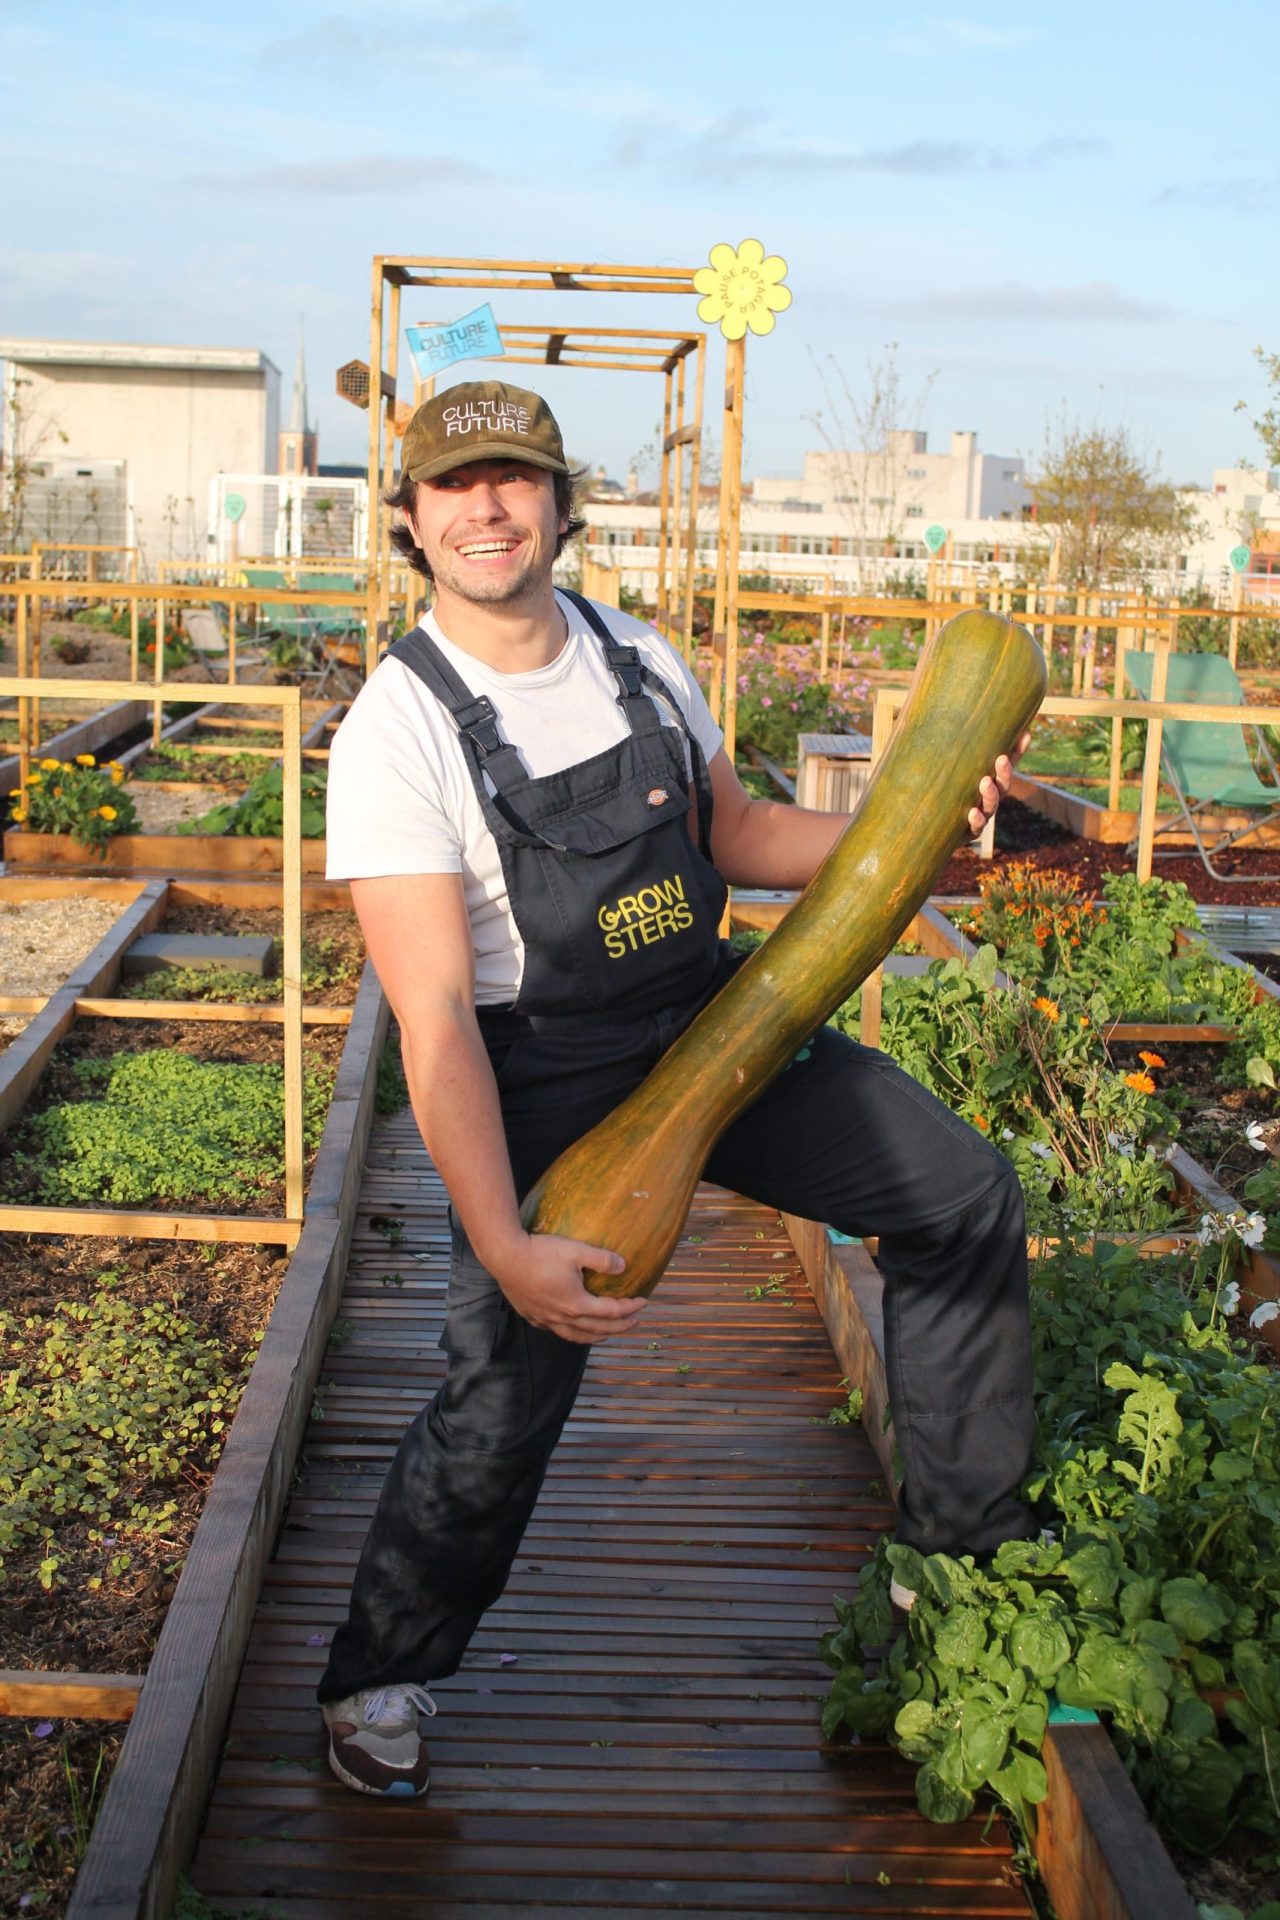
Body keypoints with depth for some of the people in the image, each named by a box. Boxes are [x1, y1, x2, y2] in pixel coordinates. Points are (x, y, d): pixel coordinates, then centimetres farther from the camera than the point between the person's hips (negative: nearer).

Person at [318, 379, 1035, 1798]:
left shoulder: (638, 659, 0)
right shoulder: (396, 733, -18)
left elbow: (733, 832, 15)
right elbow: (434, 1015, -25)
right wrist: (503, 1245, -33)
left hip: (714, 1024, 6)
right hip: (542, 1084, -6)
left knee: (968, 1194, 4)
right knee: (504, 1399, -8)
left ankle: (963, 1544, 21)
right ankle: (380, 1676, 22)